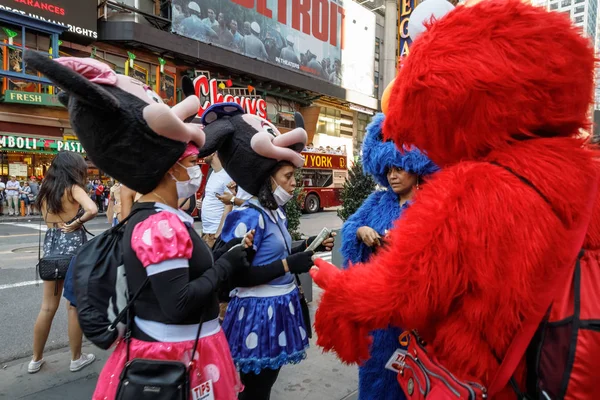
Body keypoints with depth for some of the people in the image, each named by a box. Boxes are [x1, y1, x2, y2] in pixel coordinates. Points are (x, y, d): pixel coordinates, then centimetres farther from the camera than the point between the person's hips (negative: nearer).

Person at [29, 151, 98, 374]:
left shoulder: (46, 190, 9)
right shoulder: (73, 189, -11)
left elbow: (46, 216, 7)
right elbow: (92, 210, -27)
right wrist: (77, 222, -13)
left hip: (50, 245, 6)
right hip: (73, 244, -6)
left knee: (47, 307, 15)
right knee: (74, 306, 6)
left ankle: (36, 359, 26)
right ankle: (76, 359, 18)